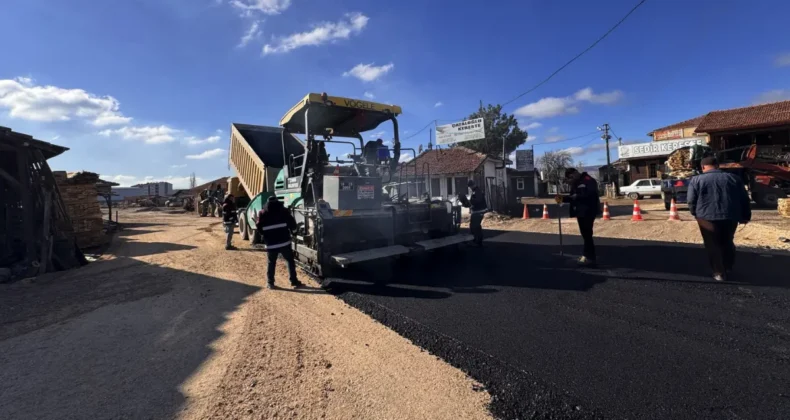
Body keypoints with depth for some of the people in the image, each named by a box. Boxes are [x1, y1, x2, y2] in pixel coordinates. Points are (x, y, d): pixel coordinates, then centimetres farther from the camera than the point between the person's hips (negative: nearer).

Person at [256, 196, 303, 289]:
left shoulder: (262, 214, 7)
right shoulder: (283, 211, 2)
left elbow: (259, 228, 8)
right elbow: (292, 224, 1)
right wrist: (292, 229, 22)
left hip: (271, 243, 2)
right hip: (284, 242, -1)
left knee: (271, 263, 13)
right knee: (290, 261, 9)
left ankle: (270, 282, 13)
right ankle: (294, 281, 8)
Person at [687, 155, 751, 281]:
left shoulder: (696, 180, -3)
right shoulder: (733, 178, 9)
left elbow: (691, 201, -5)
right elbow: (744, 199, 13)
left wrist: (695, 214, 12)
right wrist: (745, 216, 22)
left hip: (707, 217, -4)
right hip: (730, 217, 4)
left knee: (713, 245, 5)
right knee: (727, 242, 22)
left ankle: (719, 273, 7)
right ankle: (728, 268, 34)